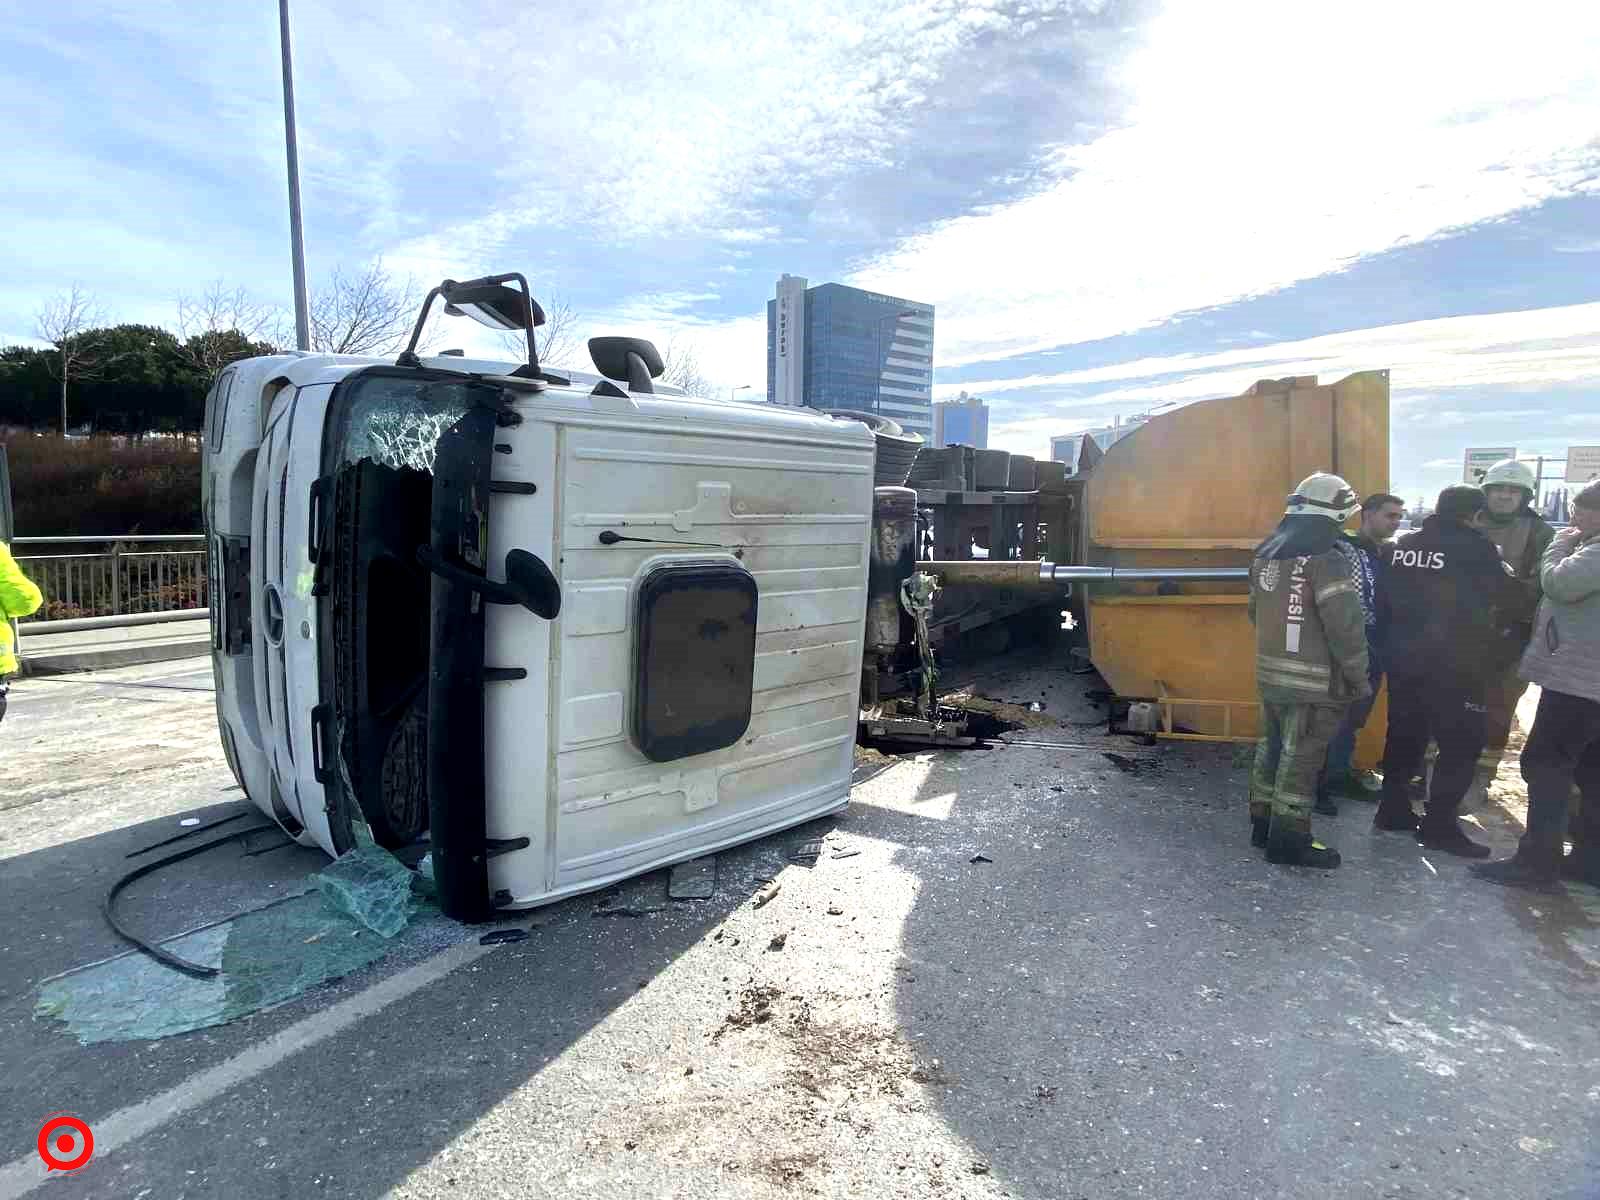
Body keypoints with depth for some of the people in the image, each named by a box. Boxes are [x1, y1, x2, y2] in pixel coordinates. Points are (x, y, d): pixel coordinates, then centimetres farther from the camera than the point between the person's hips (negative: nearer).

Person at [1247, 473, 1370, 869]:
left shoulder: (1265, 556, 9)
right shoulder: (1325, 560, -17)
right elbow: (1345, 626, -18)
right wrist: (1359, 678, -9)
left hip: (1271, 672, 8)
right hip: (1314, 680, -8)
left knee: (1272, 747, 16)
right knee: (1300, 757, 1)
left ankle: (1263, 823, 26)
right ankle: (1289, 839, 9)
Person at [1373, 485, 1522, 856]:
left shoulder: (1402, 544, 5)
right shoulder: (1476, 548, -12)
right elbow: (1512, 594, -2)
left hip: (1403, 658, 6)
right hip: (1453, 665, -6)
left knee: (1404, 735, 15)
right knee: (1460, 744, 4)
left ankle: (1393, 810, 23)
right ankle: (1439, 826, 5)